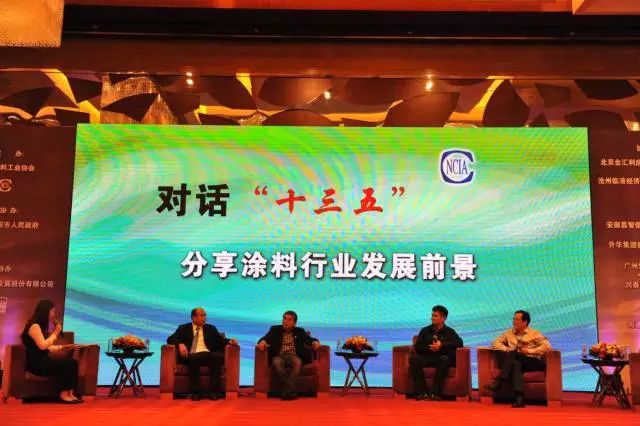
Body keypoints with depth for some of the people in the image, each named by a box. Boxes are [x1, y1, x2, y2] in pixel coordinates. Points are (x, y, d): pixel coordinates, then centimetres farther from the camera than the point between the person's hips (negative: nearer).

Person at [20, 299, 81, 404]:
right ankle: (64, 394, -13)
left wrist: (62, 347, 6)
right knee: (65, 363, -22)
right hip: (36, 363, -9)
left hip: (43, 360, 9)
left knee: (73, 362, -10)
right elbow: (42, 346, -22)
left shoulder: (41, 326, 18)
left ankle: (70, 393, -14)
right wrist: (55, 333, -14)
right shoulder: (34, 326, -14)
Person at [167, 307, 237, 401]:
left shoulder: (211, 328, 24)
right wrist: (180, 344, -13)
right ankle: (195, 392, -29)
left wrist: (229, 341, -8)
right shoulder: (184, 328, 17)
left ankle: (213, 392, -29)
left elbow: (220, 340, 14)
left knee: (218, 356, -32)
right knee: (192, 358, -37)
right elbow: (170, 339, 7)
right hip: (192, 356, -2)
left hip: (208, 355, 2)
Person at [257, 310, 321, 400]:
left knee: (298, 362, -35)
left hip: (293, 356, 0)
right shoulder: (275, 329, 17)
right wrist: (262, 342, -22)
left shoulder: (300, 331, 19)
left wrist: (315, 342, -19)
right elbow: (266, 338, 2)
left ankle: (286, 390, -41)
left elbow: (309, 339, 5)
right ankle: (291, 389, -38)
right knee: (276, 363, -35)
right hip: (279, 356, 0)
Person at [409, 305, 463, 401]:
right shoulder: (425, 331, 19)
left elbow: (459, 343, -6)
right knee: (414, 358, -30)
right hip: (426, 358, 2)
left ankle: (435, 393, -33)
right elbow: (417, 347, 10)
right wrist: (429, 347, -9)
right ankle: (423, 392, -30)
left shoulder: (449, 332, 12)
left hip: (441, 358, -2)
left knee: (445, 359, -38)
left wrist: (442, 345, -15)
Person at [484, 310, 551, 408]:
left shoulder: (535, 334, 9)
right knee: (515, 364, -35)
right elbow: (496, 342, 15)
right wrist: (507, 349, -5)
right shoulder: (509, 333, 20)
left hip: (532, 362, -3)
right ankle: (519, 398, -48)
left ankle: (499, 382, -35)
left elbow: (547, 346, -4)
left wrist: (529, 351, -11)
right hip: (515, 362, 3)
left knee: (513, 354, -30)